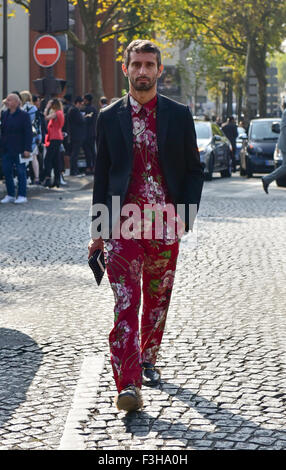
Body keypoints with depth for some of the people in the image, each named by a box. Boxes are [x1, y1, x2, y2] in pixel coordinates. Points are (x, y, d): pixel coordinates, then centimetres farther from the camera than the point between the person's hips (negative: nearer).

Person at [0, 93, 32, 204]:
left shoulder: (24, 115, -7)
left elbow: (28, 133, -9)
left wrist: (27, 149, -16)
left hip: (19, 149, -6)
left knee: (21, 172, 2)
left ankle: (22, 195, 9)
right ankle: (10, 195, 17)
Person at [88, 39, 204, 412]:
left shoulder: (179, 115, 5)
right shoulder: (109, 117, 5)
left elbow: (194, 170, 8)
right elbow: (102, 175, 9)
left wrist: (185, 215, -5)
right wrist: (98, 229, 6)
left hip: (165, 224, 2)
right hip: (122, 224, -1)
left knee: (158, 300, 13)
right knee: (126, 302, -10)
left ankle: (148, 359, 34)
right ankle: (128, 385, -15)